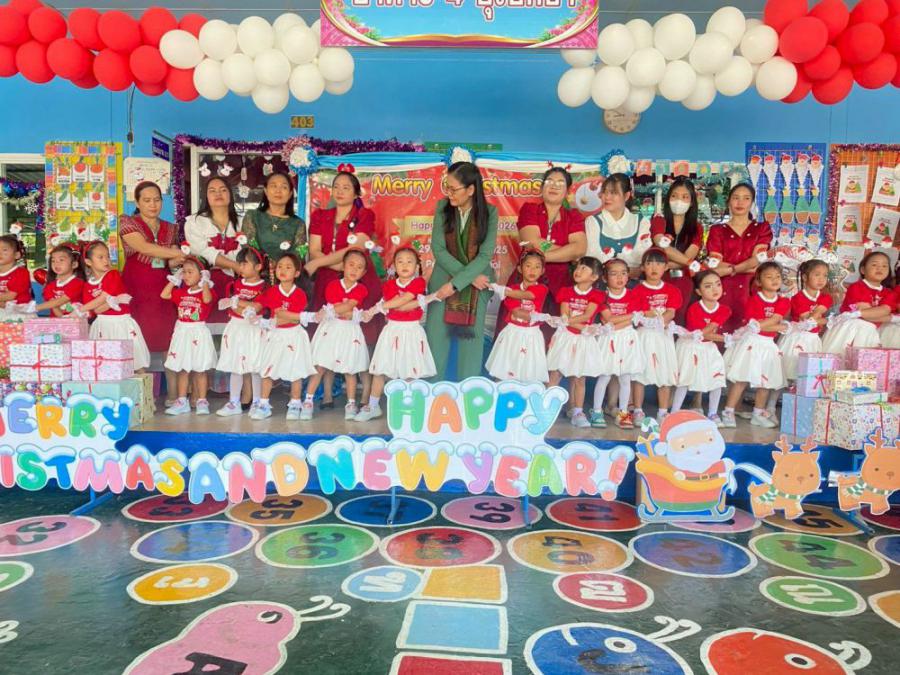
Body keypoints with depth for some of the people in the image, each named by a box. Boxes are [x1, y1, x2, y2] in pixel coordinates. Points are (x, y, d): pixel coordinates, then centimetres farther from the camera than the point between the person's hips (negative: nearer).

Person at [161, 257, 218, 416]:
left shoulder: (206, 291, -7)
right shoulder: (181, 292, 10)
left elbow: (207, 299, -27)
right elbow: (164, 295, 7)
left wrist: (204, 283, -18)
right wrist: (174, 280, 9)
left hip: (198, 333, -5)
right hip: (182, 332, 5)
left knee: (199, 370, 1)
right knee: (182, 369, 9)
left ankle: (202, 401, 10)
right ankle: (182, 402, 17)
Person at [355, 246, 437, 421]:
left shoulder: (419, 282, -3)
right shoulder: (389, 284, 6)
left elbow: (403, 300, -16)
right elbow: (396, 304, -11)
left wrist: (377, 308, -14)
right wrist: (415, 303, -19)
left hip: (411, 331, -3)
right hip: (392, 330, 3)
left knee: (410, 373, -1)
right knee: (380, 370, 4)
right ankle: (372, 406, 15)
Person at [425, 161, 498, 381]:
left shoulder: (489, 212, -7)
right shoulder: (442, 207, -4)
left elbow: (485, 255, -13)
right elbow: (438, 249, -8)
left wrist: (455, 283, -20)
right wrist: (471, 277, -15)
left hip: (476, 286, -1)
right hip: (443, 281, 1)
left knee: (471, 340, 2)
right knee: (435, 339, 0)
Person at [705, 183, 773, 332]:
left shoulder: (762, 228, 15)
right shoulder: (717, 230, 12)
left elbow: (757, 260, -2)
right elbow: (716, 266, -1)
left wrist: (729, 269, -15)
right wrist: (747, 267, -9)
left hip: (751, 289, 1)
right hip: (723, 289, 0)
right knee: (723, 329, -10)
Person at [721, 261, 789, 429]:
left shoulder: (783, 302, 6)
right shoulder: (754, 300, -6)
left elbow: (775, 320, -10)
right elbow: (753, 324, -15)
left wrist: (759, 324, -22)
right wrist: (782, 327, -15)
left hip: (768, 345, 5)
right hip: (751, 342, -5)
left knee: (766, 381, 9)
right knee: (742, 379, -8)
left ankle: (758, 414, 23)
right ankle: (728, 412, -3)